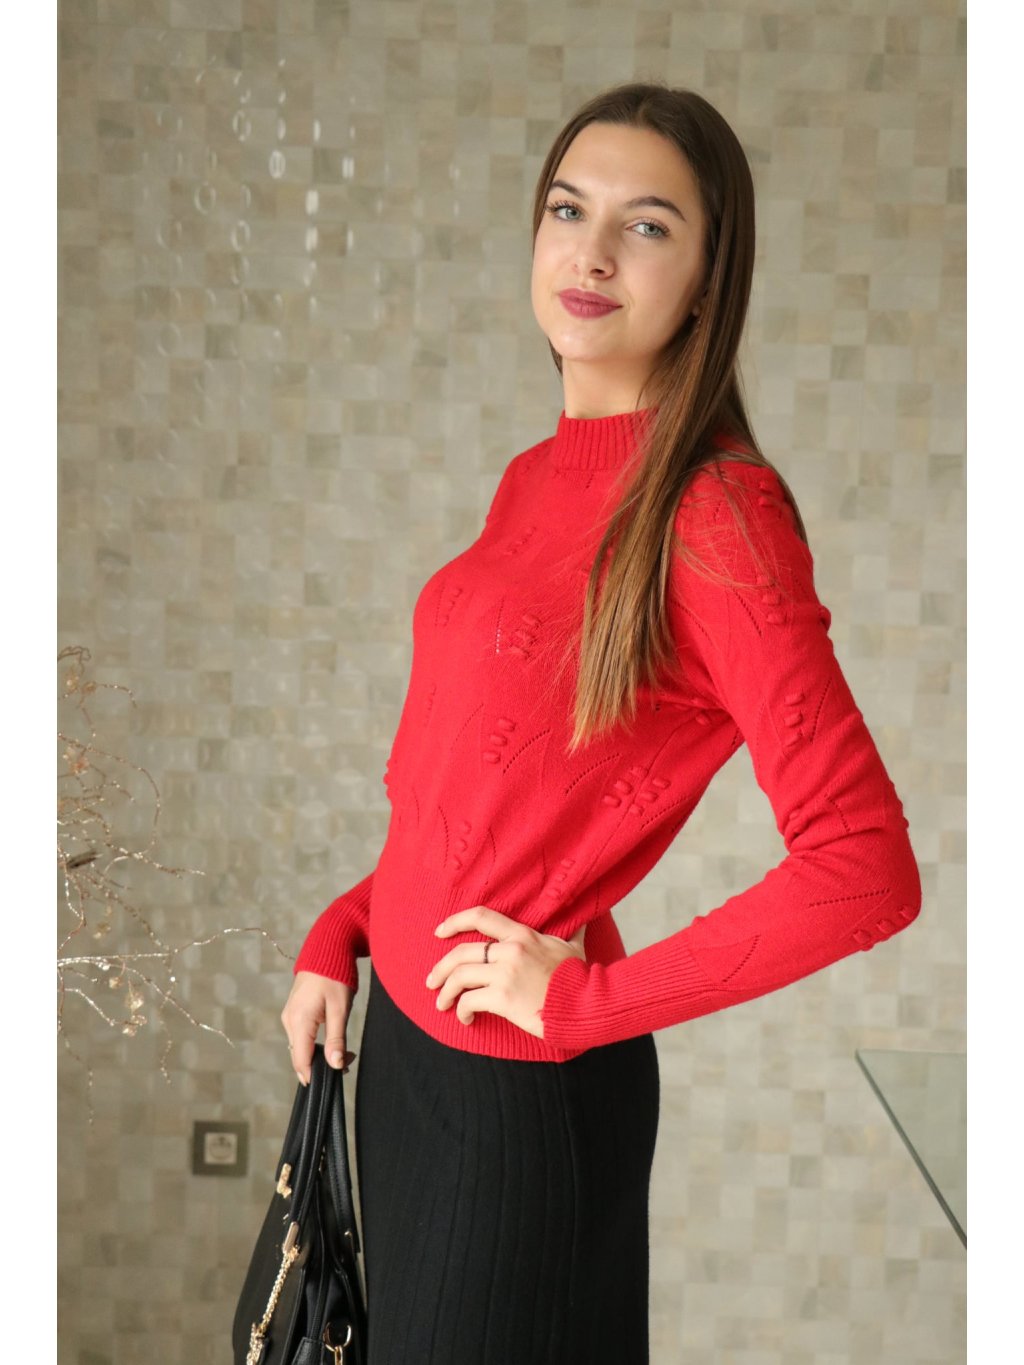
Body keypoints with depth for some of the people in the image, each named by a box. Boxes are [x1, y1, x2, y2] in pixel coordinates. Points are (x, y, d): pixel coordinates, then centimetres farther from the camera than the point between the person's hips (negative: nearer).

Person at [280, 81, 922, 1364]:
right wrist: (342, 933, 5)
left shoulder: (716, 513, -19)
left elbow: (865, 870, -25)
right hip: (403, 1024, 8)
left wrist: (585, 997, -18)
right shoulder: (537, 478, 5)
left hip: (524, 1076, -8)